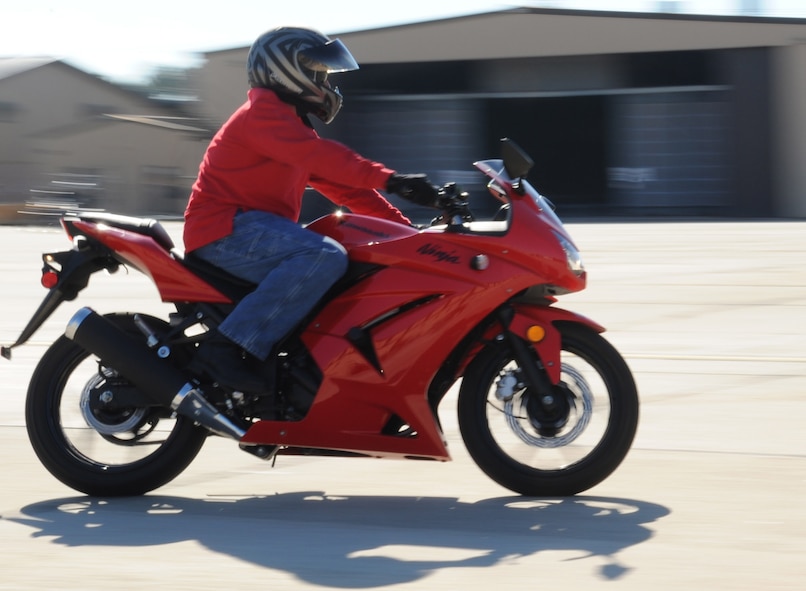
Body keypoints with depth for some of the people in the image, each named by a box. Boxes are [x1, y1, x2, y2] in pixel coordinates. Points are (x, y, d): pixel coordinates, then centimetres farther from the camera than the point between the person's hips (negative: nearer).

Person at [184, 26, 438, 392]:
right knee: (326, 256, -32)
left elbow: (339, 184, 22)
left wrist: (403, 224, 12)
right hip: (227, 228, -11)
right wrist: (390, 180, -34)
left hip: (252, 230, 11)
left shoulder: (293, 123, 25)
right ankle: (228, 346, -35)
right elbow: (317, 154, -25)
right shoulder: (263, 111, -7)